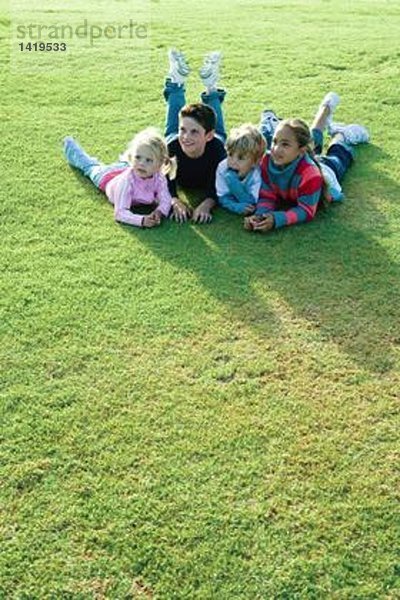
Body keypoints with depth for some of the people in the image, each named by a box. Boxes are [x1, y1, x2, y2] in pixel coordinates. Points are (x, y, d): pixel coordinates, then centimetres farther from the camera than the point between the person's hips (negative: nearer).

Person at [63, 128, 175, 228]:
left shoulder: (159, 178, -40)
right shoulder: (127, 181, -51)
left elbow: (165, 201, -32)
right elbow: (120, 213, -54)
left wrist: (159, 212, -55)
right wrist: (142, 220, -70)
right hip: (107, 176, 0)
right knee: (90, 166, 30)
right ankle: (70, 145, 54)